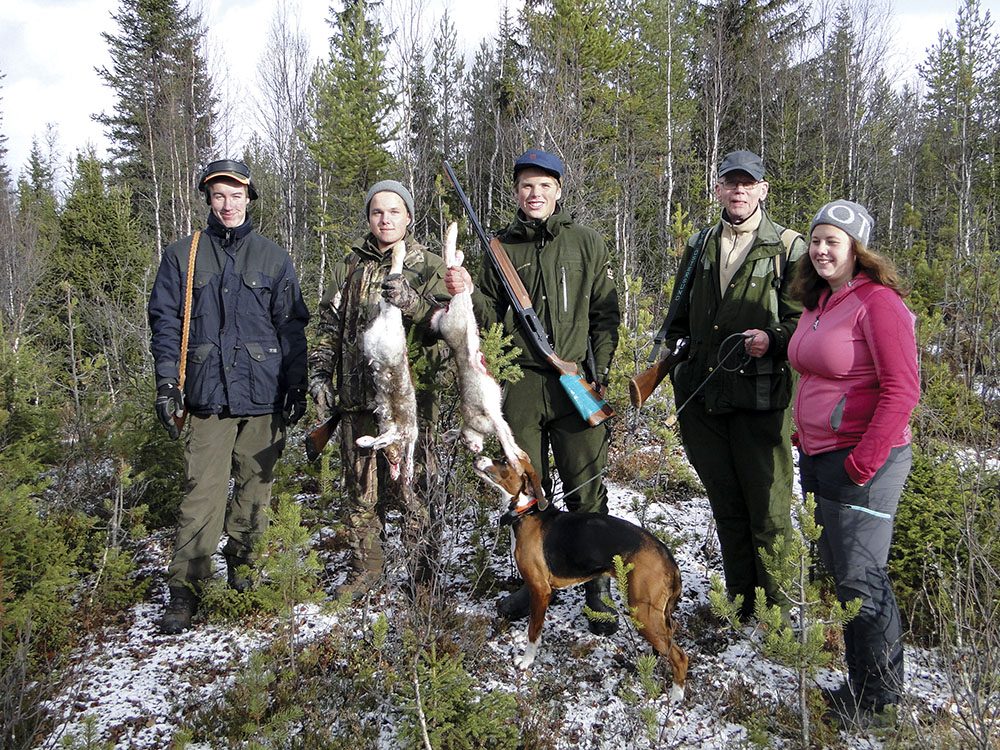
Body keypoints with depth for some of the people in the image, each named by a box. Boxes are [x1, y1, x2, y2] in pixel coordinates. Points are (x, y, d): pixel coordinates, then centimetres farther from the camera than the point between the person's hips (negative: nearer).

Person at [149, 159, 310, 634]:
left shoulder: (273, 258, 11)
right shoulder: (182, 256, 10)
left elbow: (292, 326, 11)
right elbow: (165, 323, 7)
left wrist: (296, 385, 4)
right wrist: (166, 383, -3)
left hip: (264, 394, 1)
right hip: (209, 394, -1)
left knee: (255, 486, 6)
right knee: (203, 491, -7)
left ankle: (242, 569, 23)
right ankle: (185, 591, -2)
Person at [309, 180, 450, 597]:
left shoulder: (429, 266, 5)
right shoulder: (350, 266, 16)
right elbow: (329, 326, 19)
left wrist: (411, 302, -27)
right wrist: (319, 374, 9)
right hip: (356, 395, 4)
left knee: (413, 487, -5)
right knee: (361, 488, 10)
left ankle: (425, 571, 8)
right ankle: (366, 567, 24)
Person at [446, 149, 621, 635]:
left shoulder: (585, 242, 7)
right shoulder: (502, 247, 11)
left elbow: (605, 314, 6)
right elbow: (493, 317, 11)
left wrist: (600, 372, -3)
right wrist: (467, 294, -9)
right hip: (522, 382, 2)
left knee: (585, 491, 0)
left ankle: (598, 589, 13)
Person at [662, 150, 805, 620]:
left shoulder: (788, 247, 2)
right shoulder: (699, 246, 16)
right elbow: (679, 317, 24)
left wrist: (772, 340, -20)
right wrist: (670, 358, 15)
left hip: (761, 398, -4)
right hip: (701, 397, 5)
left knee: (767, 509, -2)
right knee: (726, 506, 14)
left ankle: (777, 610, 14)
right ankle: (739, 602, 27)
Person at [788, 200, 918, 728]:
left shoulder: (877, 302, -14)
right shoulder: (817, 303, 13)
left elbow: (901, 390, -18)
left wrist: (863, 462, -19)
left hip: (863, 461, -9)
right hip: (817, 457, 9)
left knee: (858, 578, -2)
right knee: (837, 568, 14)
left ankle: (877, 702, 14)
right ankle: (861, 683, 28)